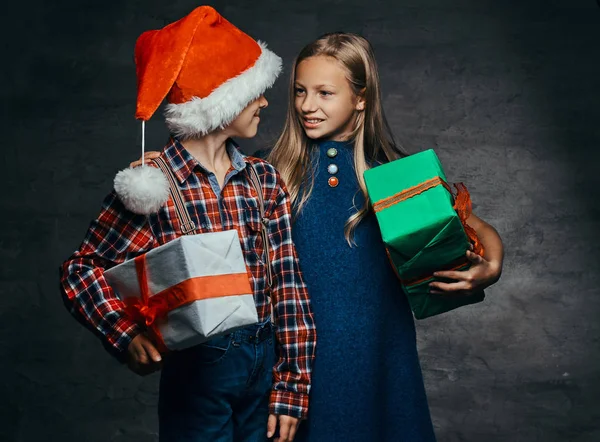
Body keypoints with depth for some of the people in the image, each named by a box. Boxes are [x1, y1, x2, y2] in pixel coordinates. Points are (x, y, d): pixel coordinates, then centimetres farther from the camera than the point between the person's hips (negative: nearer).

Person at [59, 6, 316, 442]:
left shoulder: (265, 179, 2)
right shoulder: (151, 183, -10)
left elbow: (288, 283, 1)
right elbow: (81, 270, -3)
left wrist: (291, 389, -1)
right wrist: (128, 336, -18)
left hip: (265, 362, 4)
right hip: (196, 369, -4)